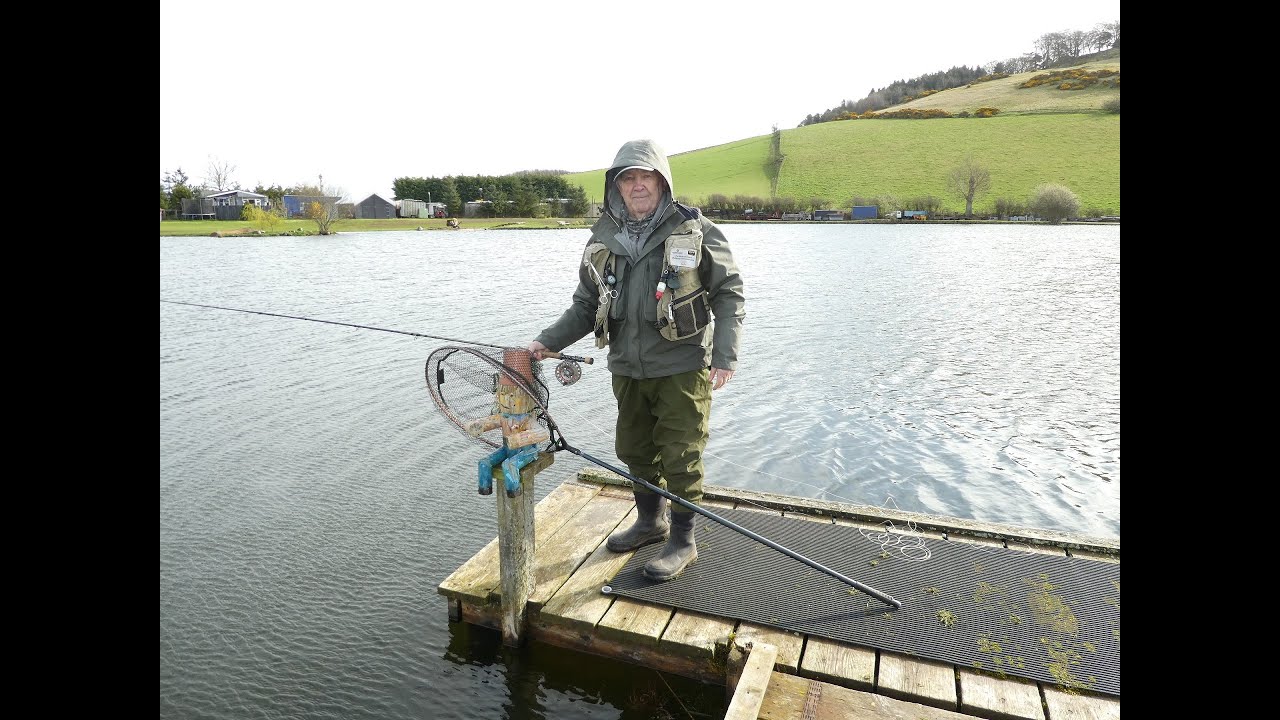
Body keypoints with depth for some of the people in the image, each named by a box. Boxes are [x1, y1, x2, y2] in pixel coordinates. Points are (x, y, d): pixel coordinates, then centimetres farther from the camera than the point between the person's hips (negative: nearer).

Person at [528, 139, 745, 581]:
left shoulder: (695, 231, -4)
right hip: (627, 368, 5)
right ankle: (650, 521, 39)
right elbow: (586, 306, 14)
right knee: (634, 450, 17)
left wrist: (725, 354, -12)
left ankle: (683, 541, 21)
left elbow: (729, 294, -2)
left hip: (682, 367, -5)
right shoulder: (602, 240, 7)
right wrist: (548, 341, 1)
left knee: (680, 455, 2)